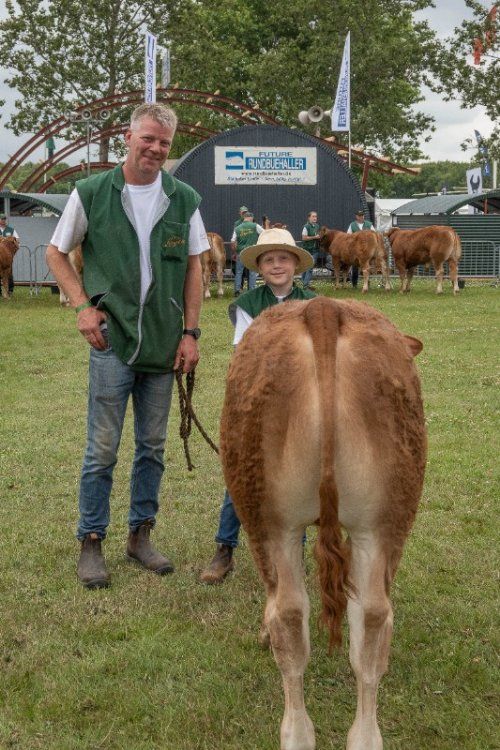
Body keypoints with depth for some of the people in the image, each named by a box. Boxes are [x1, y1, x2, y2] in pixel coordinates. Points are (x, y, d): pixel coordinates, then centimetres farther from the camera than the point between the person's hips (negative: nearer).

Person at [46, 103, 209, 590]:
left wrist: (190, 333, 1)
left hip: (163, 344, 3)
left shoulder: (184, 200, 3)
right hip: (112, 341, -3)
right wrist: (82, 305, -6)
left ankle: (140, 535, 25)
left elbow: (193, 269, 7)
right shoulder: (91, 194, -2)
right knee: (102, 449, 1)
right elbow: (56, 252, 7)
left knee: (152, 446, 11)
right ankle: (90, 543, 14)